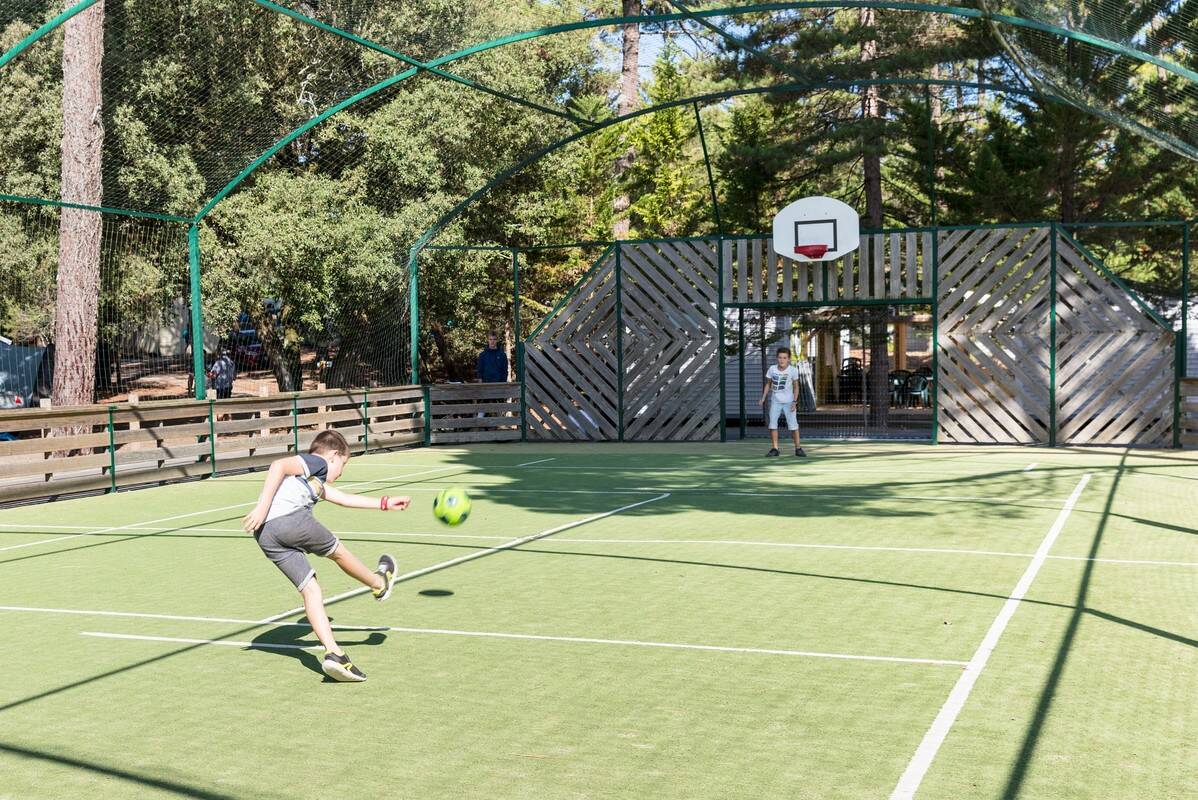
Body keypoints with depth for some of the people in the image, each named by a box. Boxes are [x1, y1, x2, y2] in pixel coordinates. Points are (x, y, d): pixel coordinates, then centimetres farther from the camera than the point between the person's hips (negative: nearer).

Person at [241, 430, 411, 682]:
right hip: (291, 518, -8)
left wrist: (384, 503, 52)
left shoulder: (315, 480, 37)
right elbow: (279, 465, -7)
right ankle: (379, 583, 40)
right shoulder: (317, 461, 10)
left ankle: (333, 653, -3)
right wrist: (262, 507, -16)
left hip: (265, 536, 8)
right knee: (337, 551, 18)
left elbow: (345, 498, 46)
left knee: (310, 590, 5)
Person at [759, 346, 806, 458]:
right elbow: (768, 384, 9)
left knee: (793, 424, -6)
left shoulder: (793, 370, -9)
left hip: (789, 401, -2)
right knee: (772, 423, -2)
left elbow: (796, 387, -3)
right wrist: (763, 398, 4)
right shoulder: (772, 369, -3)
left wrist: (794, 401, -11)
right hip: (775, 401, 3)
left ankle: (798, 448, 2)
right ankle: (774, 448, 5)